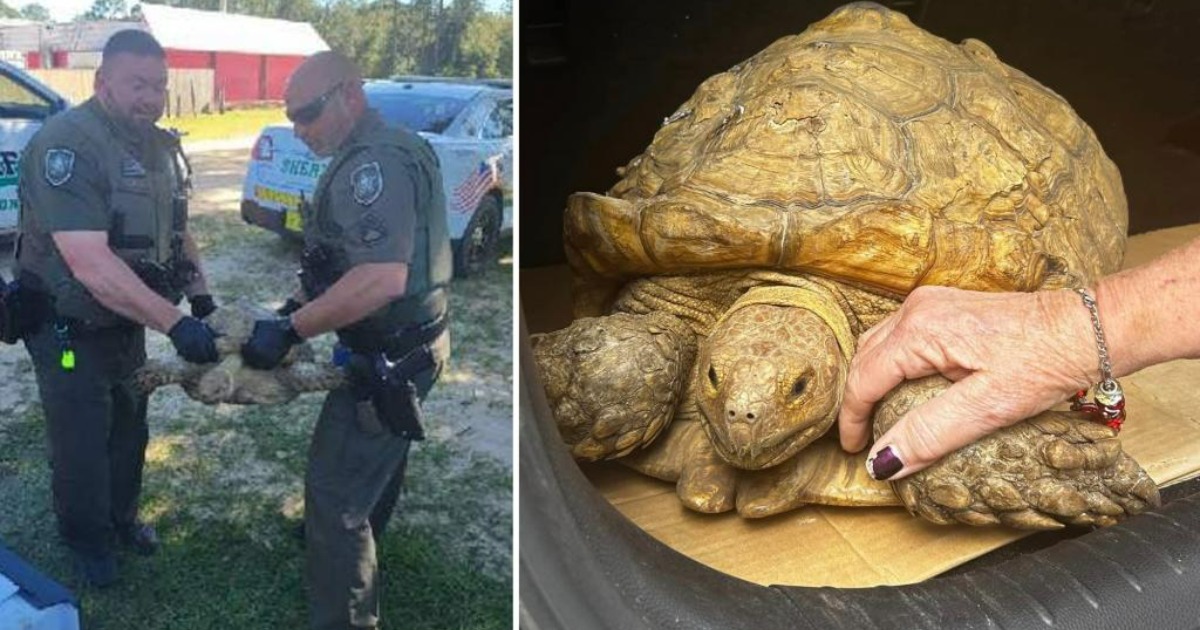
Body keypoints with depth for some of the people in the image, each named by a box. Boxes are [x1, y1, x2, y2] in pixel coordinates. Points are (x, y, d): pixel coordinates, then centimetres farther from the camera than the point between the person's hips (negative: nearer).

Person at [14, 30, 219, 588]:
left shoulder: (160, 146, 1)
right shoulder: (66, 144, -26)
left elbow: (176, 230, 15)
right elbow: (91, 265, -33)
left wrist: (200, 296, 2)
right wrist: (173, 323, -37)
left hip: (127, 323, 7)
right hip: (69, 330, -7)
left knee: (129, 430, 22)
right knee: (81, 445, 9)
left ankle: (121, 517, 44)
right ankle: (86, 541, 32)